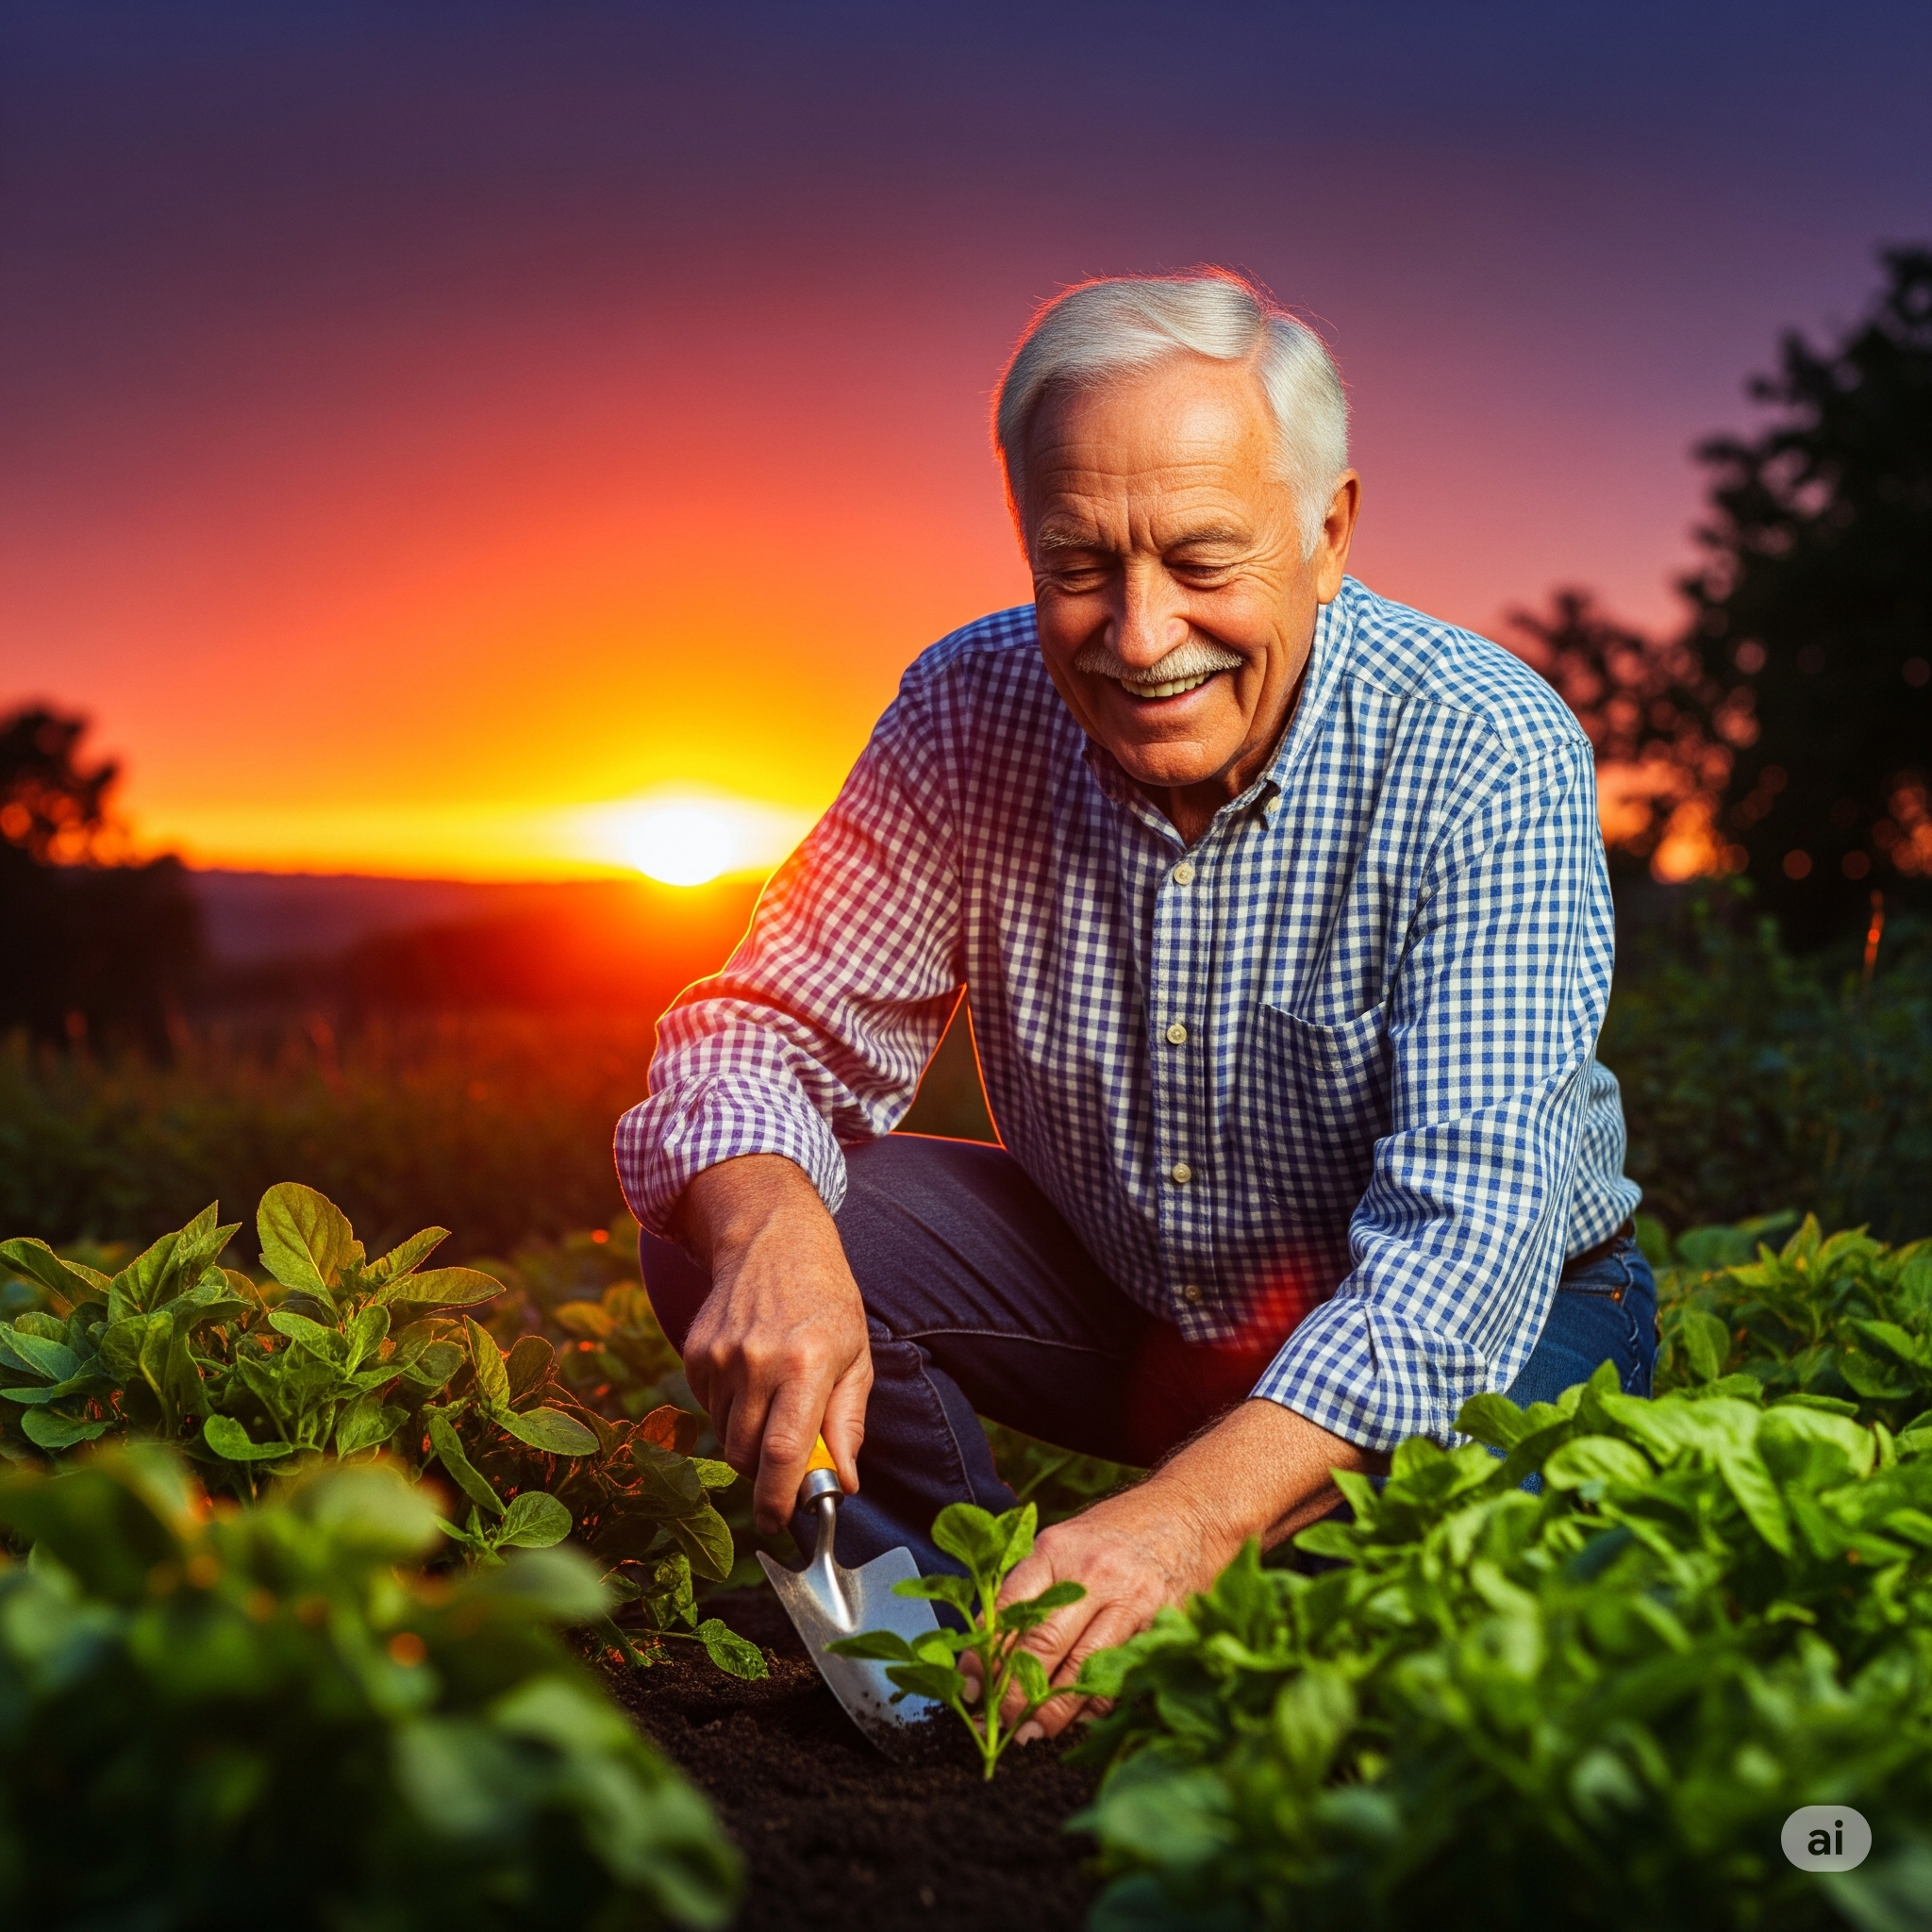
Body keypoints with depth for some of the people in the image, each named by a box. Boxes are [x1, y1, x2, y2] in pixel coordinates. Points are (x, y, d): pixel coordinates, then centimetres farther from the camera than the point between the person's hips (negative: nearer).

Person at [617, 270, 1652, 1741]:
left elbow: (1461, 1231, -35)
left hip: (1478, 1321, -2)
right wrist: (771, 1236, -37)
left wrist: (1181, 1519, -50)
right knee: (720, 1229, -16)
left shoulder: (1486, 755, -26)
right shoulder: (972, 711, -14)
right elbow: (770, 1029, -13)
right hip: (1118, 1291, 3)